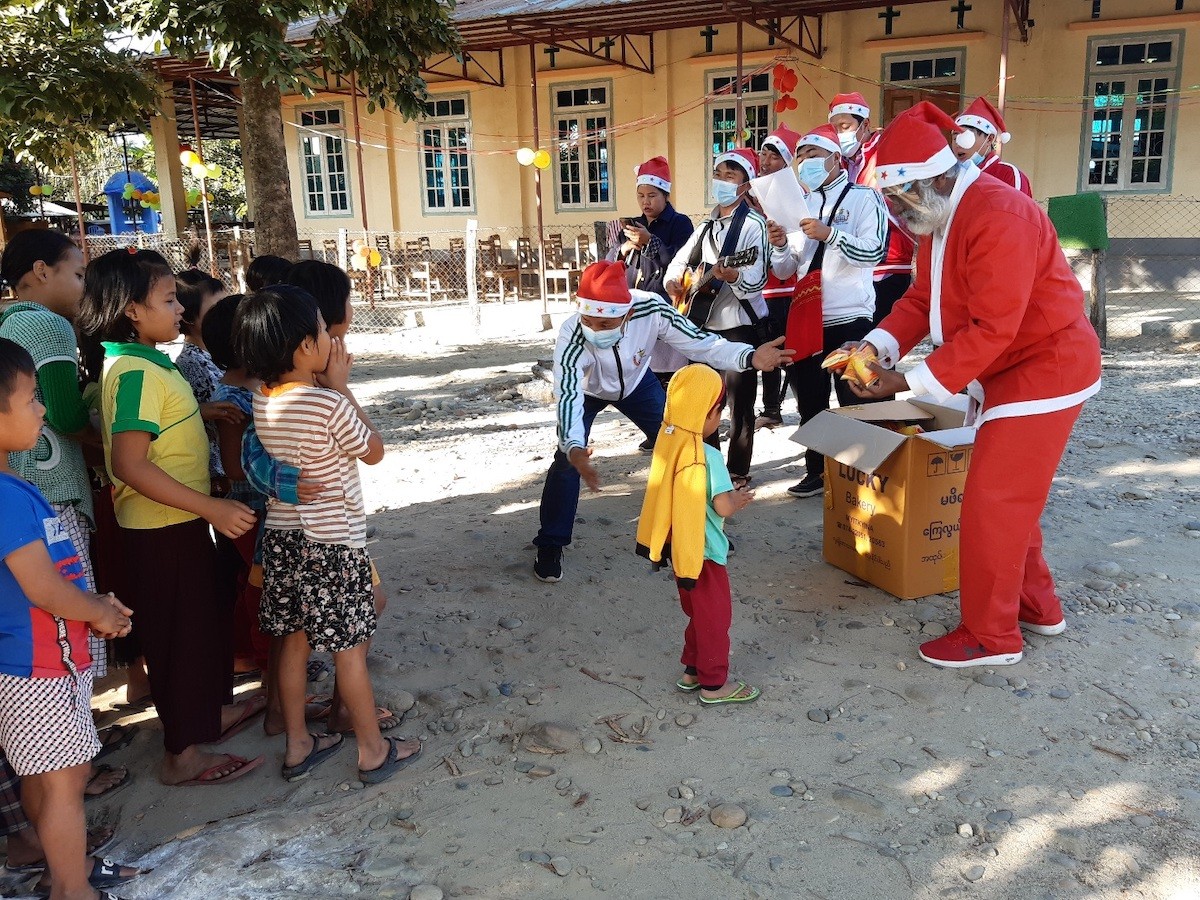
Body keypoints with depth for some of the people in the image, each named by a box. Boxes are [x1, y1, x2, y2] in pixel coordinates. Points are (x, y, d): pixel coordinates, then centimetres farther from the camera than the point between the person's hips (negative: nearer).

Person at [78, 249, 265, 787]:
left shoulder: (146, 364, 8)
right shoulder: (136, 373, -23)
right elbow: (129, 464, -29)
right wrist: (210, 507, -30)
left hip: (179, 521, 10)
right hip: (163, 528, -10)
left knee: (209, 616, 22)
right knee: (180, 632, 3)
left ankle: (213, 711, 41)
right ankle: (182, 754, 18)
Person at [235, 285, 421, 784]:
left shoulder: (263, 400, -2)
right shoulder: (329, 404, -23)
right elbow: (373, 451, -7)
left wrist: (327, 387, 2)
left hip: (282, 536, 7)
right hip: (333, 542, -7)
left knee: (294, 641, 16)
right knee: (349, 648, 5)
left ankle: (298, 745, 28)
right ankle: (373, 751, 19)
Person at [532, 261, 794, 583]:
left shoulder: (651, 309, -38)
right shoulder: (571, 338, -42)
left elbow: (697, 341, -28)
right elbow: (567, 397, -48)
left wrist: (749, 357, -42)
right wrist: (574, 447, -67)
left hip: (636, 382, 3)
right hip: (586, 390, -2)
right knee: (567, 461, -17)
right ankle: (550, 546, -1)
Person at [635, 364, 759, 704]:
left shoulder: (669, 444, -2)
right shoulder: (707, 457, -26)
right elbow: (723, 507, -25)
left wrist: (728, 495, 9)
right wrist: (738, 499, -4)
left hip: (679, 548, 8)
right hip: (703, 552, -7)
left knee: (698, 613, 23)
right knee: (715, 616, 9)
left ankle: (693, 670, 35)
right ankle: (714, 685, 21)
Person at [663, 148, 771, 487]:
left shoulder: (754, 225, -10)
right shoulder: (708, 225, 13)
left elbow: (757, 281, -20)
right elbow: (680, 259, 21)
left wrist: (733, 276, -40)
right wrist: (672, 279, -1)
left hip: (740, 325, -8)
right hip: (705, 322, 8)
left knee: (739, 403, -2)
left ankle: (737, 471, 9)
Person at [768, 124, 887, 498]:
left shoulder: (864, 197, -1)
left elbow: (873, 252, -15)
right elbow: (785, 270, 12)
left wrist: (830, 234, -25)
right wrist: (780, 245, -8)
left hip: (849, 317, -5)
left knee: (854, 404, 1)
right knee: (810, 401, 12)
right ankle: (816, 472, 24)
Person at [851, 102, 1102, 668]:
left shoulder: (997, 218, -26)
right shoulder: (938, 218, 6)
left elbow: (992, 329, -30)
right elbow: (921, 299, 4)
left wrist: (907, 381, -29)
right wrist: (878, 345, -14)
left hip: (1043, 370, -10)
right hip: (1008, 370, 10)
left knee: (991, 505, -6)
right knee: (1009, 497, 18)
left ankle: (991, 636, 8)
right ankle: (1036, 606, 35)